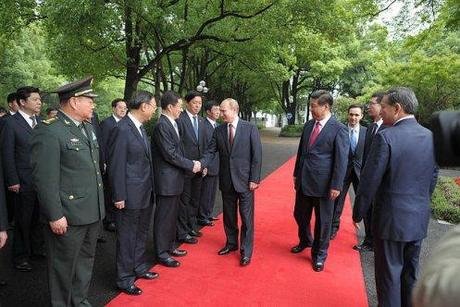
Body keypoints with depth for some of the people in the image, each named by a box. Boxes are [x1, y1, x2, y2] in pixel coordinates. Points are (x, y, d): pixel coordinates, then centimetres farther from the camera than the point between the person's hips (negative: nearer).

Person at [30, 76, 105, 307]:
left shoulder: (88, 127, 11)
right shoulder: (48, 132, -16)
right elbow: (45, 180, -18)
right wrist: (55, 216, -17)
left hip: (92, 211, 8)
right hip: (67, 216, -8)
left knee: (86, 260, 22)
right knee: (64, 266, 11)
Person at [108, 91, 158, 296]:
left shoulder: (140, 127, 9)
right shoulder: (122, 129, -18)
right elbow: (116, 166, -18)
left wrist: (150, 187, 12)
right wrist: (119, 197, -16)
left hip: (145, 193, 9)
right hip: (130, 195, -8)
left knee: (141, 234, 21)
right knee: (127, 238, 7)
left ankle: (139, 268, 39)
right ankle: (125, 279, 24)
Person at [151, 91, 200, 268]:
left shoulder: (172, 124, 11)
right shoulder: (162, 125, -18)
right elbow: (170, 154, -21)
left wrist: (191, 163, 2)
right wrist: (191, 165, -13)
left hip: (174, 179, 9)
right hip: (166, 180, -9)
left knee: (172, 215, 19)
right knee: (164, 217, 3)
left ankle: (170, 246, 34)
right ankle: (161, 254, 16)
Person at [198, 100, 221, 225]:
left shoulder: (218, 126, 12)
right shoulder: (202, 125, -16)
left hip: (216, 165, 9)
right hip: (208, 166, -8)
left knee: (212, 192, 18)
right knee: (205, 193, 2)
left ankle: (208, 213, 32)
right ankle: (202, 217, 16)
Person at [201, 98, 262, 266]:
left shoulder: (250, 128, -7)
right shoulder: (218, 130, 4)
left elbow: (257, 155, -8)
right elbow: (211, 152, 0)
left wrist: (254, 179, -11)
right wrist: (201, 164, -19)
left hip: (245, 181, -4)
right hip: (226, 180, 4)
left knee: (246, 217, 4)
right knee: (229, 215, 16)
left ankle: (246, 251, 18)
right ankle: (231, 243, 35)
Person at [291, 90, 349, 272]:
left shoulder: (339, 129, -12)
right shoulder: (308, 125, 7)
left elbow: (341, 160, -13)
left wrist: (336, 186, -15)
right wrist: (296, 174, 15)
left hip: (323, 183, -6)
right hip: (304, 181, 6)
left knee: (323, 220, 10)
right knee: (300, 215, 19)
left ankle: (319, 254, 30)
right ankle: (305, 241, 46)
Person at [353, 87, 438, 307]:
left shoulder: (386, 137, -19)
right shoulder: (430, 136, 1)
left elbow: (370, 182, -17)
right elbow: (432, 178, 9)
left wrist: (358, 213, -5)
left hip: (392, 219, -6)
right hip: (419, 219, 6)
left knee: (389, 275, 10)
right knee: (410, 274, 22)